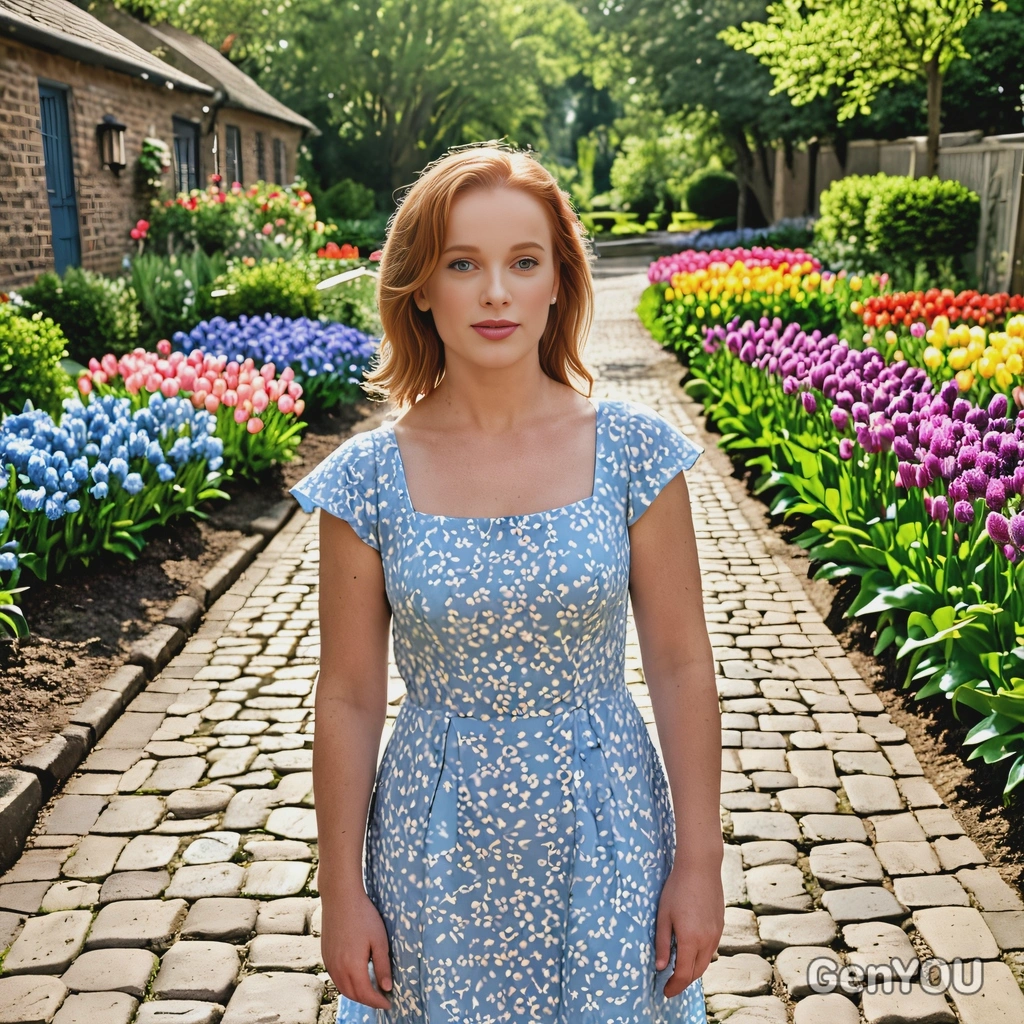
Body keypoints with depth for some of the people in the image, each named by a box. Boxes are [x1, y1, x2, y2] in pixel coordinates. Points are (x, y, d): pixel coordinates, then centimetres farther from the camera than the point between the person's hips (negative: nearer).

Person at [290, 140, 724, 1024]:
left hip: (604, 837, 0)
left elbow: (682, 668, -5)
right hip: (439, 848, 0)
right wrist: (342, 891, 1)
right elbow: (349, 700, -3)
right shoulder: (367, 481, -10)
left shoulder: (634, 453, -10)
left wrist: (700, 862, -3)